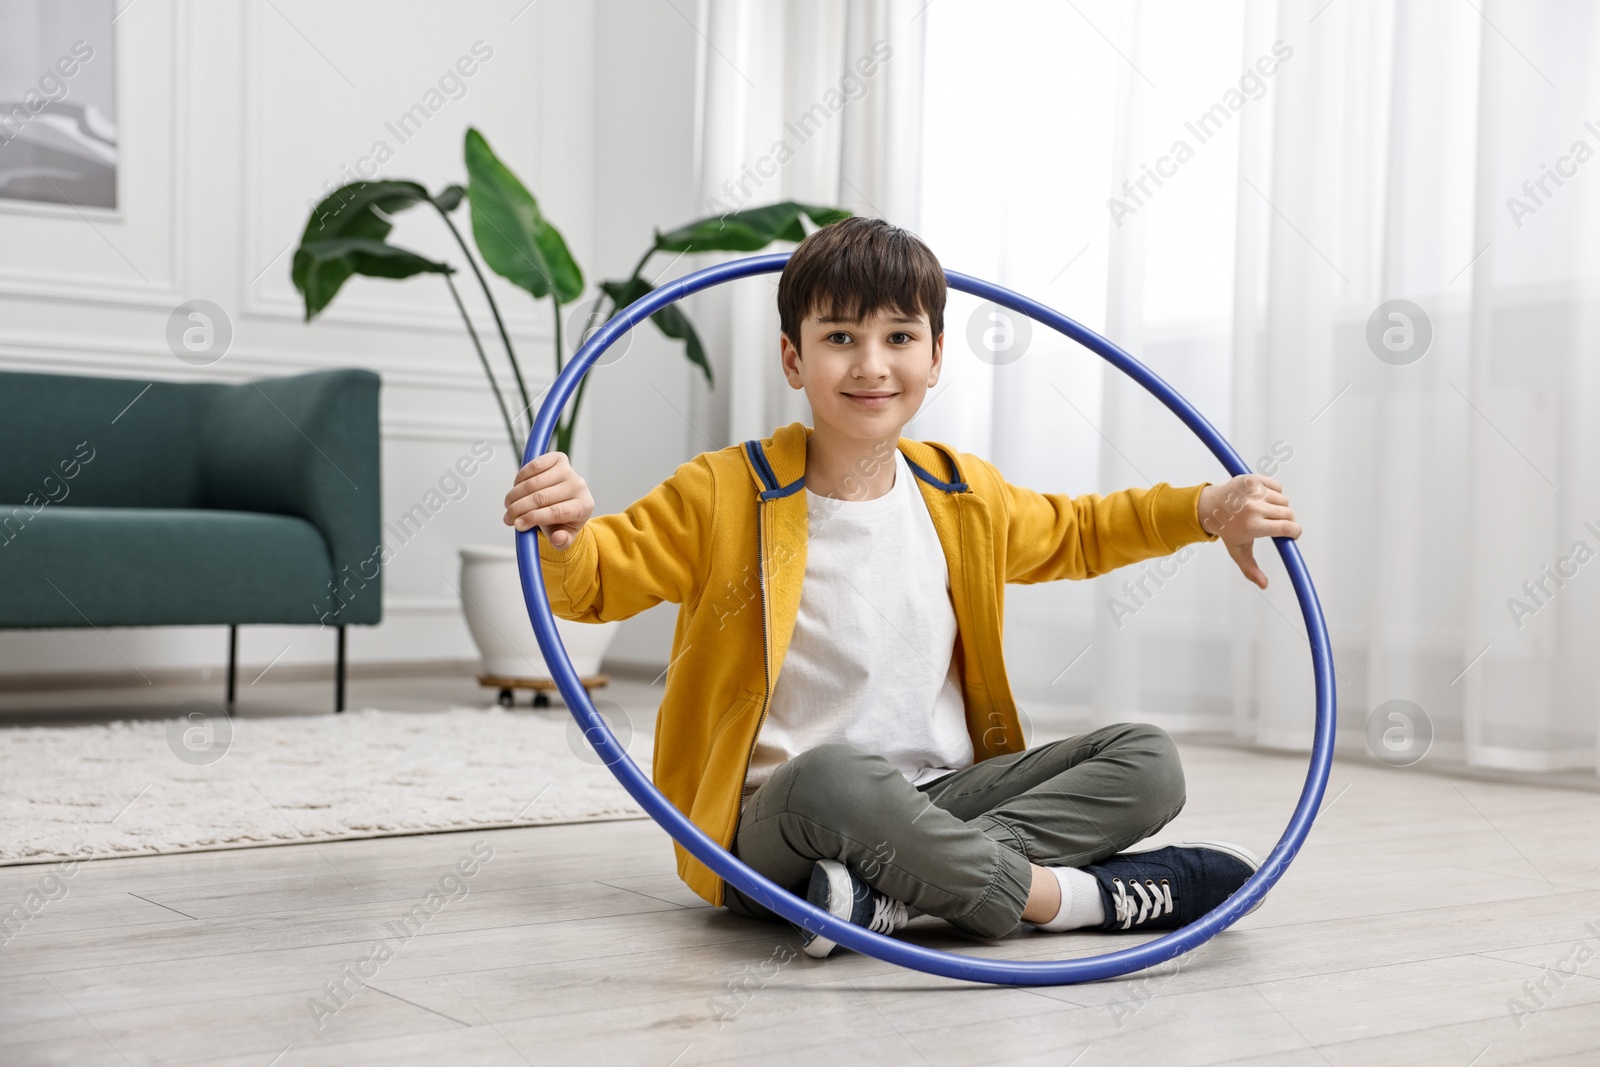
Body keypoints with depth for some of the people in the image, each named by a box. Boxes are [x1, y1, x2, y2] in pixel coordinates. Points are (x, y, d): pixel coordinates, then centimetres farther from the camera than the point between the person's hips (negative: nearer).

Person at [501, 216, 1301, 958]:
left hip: (939, 800, 6)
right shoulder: (725, 497, -4)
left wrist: (1206, 511, 16)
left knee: (1147, 761, -10)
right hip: (778, 823, -5)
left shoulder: (965, 497, 10)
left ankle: (897, 894, -27)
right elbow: (598, 579, -3)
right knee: (834, 775, -41)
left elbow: (1072, 533, 28)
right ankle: (1084, 897, -25)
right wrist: (564, 534, -27)